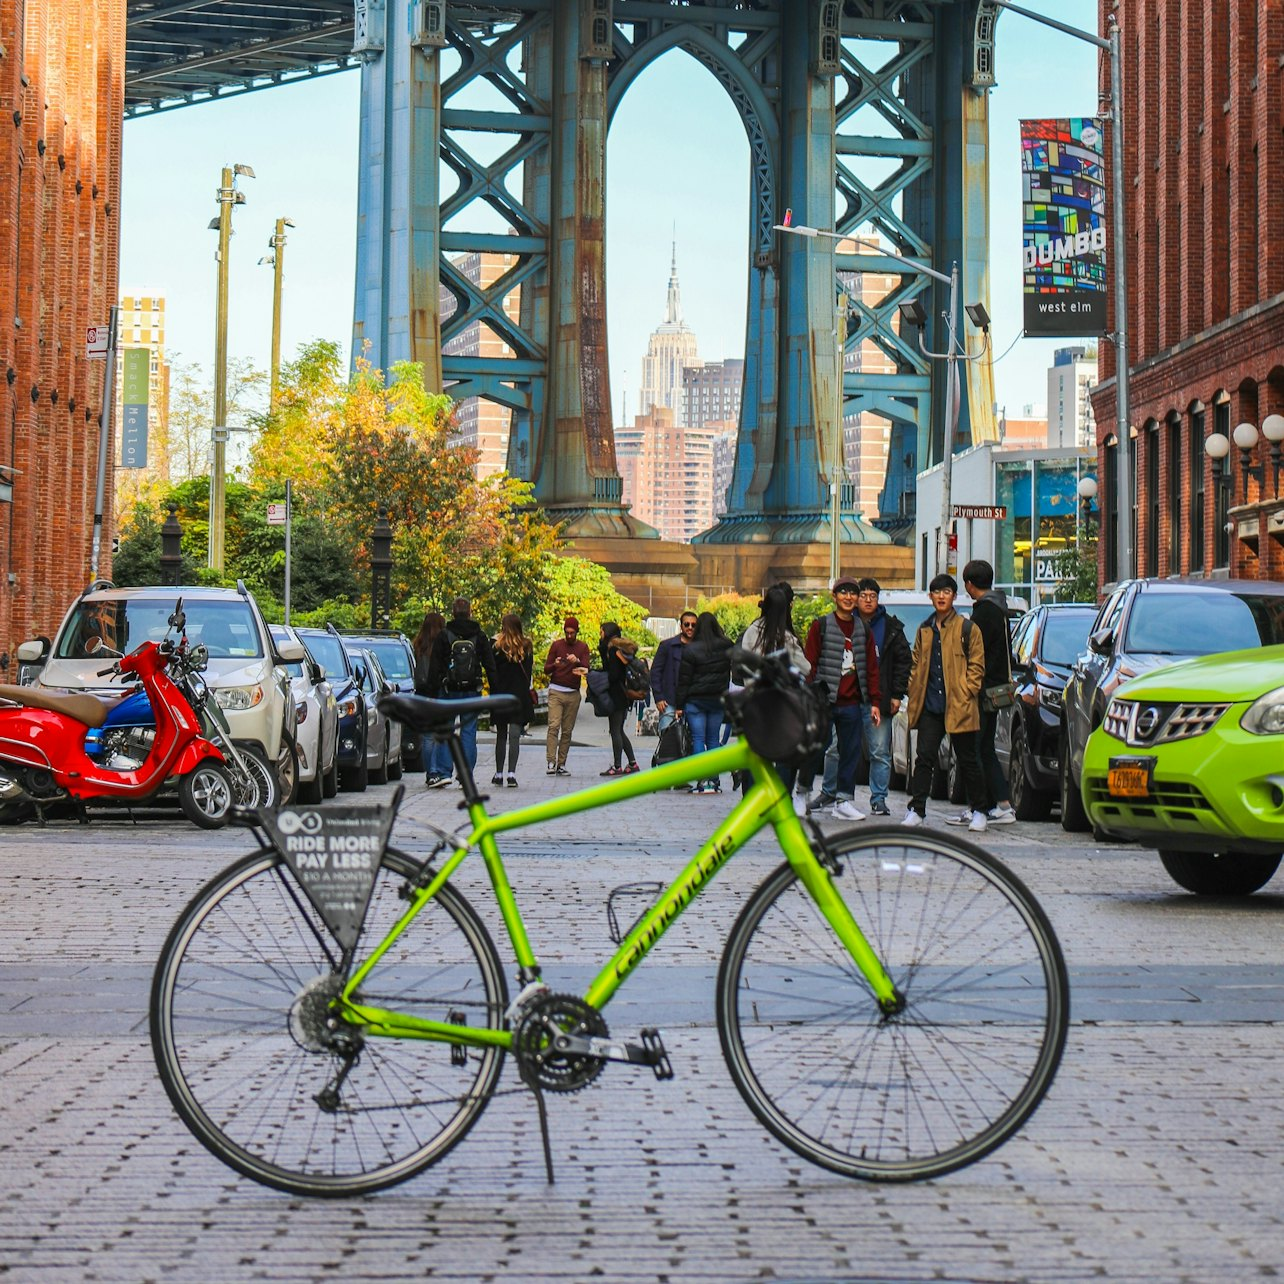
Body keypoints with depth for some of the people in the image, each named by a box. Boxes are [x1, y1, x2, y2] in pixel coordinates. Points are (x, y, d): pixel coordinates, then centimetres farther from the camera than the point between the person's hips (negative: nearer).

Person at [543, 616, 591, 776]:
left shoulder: (583, 647, 10)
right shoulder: (557, 645, 8)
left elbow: (586, 668, -3)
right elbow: (546, 669, 5)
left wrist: (577, 661, -23)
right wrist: (555, 665, -17)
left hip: (574, 694, 2)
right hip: (556, 692, -2)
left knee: (567, 730, 2)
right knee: (554, 726, -14)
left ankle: (561, 764, 4)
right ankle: (551, 762, -18)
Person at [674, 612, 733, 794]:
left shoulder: (690, 650, -10)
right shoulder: (727, 648, 1)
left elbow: (684, 680, -7)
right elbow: (731, 673, 12)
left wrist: (680, 705, -3)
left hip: (695, 701, -4)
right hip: (718, 700, 4)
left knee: (698, 738, -2)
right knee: (713, 739, 10)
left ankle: (702, 781, -9)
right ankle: (714, 781, 9)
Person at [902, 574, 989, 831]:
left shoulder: (967, 629, 0)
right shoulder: (924, 630, 14)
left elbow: (977, 665, 0)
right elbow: (916, 665, 19)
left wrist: (965, 693, -10)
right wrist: (914, 694, 7)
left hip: (959, 706, -4)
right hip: (930, 706, 4)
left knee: (967, 760, 5)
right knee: (924, 757, -1)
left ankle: (978, 811, 15)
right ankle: (917, 809, 1)